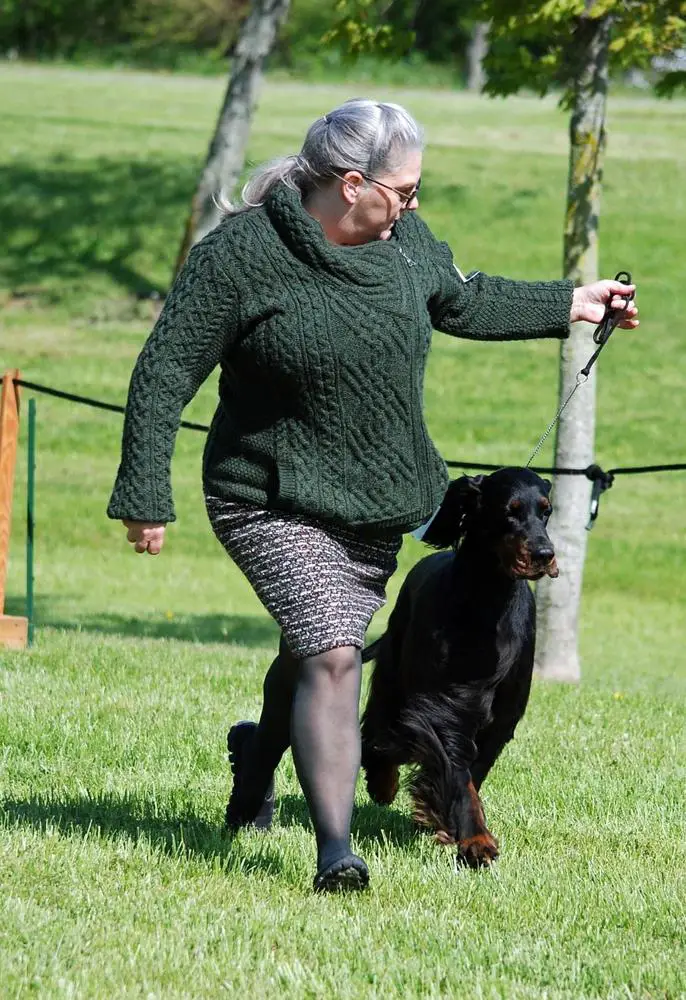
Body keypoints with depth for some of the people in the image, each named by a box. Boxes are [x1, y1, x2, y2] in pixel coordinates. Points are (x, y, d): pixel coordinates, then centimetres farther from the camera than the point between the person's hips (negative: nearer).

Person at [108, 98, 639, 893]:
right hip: (278, 506, -6)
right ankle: (335, 852, -21)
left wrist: (569, 304, 26)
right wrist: (145, 496, -15)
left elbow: (463, 301, 21)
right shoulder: (241, 256, -19)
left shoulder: (402, 240, 0)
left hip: (376, 505, 6)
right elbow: (164, 376, -14)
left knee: (314, 653, 18)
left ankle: (256, 763, 48)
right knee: (332, 657, -20)